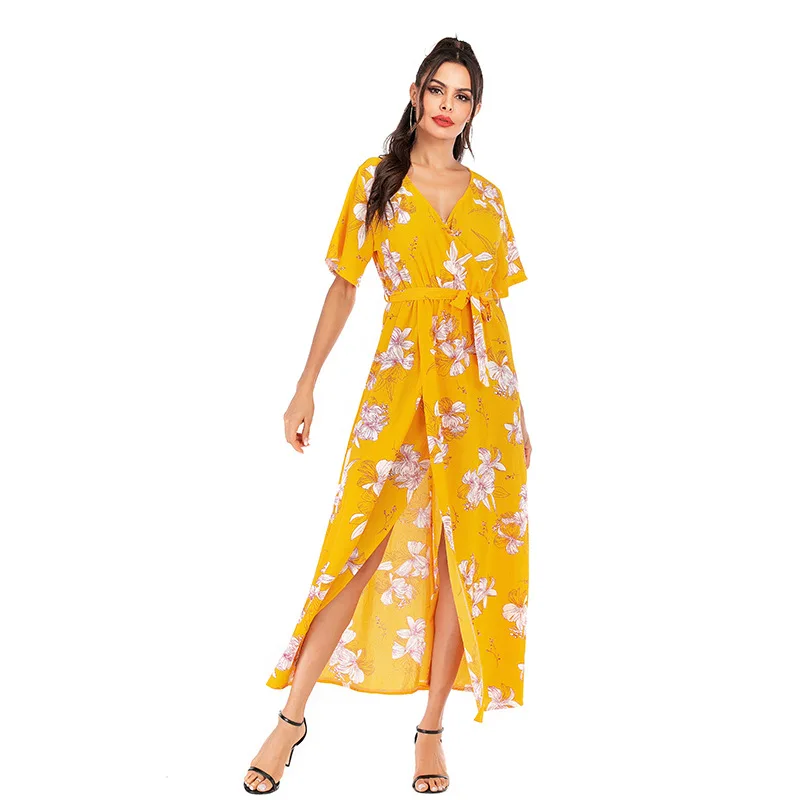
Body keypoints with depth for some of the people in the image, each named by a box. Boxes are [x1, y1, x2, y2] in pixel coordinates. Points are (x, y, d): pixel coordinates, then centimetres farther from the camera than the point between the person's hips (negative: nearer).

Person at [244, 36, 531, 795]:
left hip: (480, 382, 3)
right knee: (363, 540, -9)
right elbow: (343, 285, 6)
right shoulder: (377, 179, 6)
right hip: (401, 377, -2)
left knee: (465, 551, 1)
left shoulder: (487, 196, 11)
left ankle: (432, 727, 13)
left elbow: (496, 301, 13)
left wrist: (517, 414, 11)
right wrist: (306, 385, 2)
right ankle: (293, 716, 3)